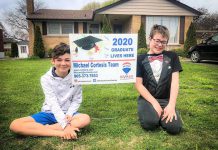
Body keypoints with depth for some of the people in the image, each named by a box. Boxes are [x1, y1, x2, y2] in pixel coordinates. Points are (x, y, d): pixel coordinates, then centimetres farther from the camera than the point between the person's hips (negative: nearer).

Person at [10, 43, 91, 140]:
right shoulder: (46, 78, -12)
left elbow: (76, 100, -2)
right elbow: (53, 103, -21)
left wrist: (69, 115, -21)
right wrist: (65, 125, -31)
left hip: (68, 113, 0)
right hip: (49, 113, 0)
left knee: (86, 119, -32)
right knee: (15, 125, -20)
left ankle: (37, 129, -26)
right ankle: (61, 133, -28)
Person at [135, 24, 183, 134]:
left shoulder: (172, 57, 7)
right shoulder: (140, 59, 1)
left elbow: (175, 81, -1)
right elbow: (138, 84, -5)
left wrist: (171, 104, -13)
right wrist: (154, 103, -14)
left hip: (166, 99, 2)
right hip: (147, 98, -1)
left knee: (174, 127, -21)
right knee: (149, 123, -29)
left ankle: (160, 115, 9)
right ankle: (149, 112, 5)